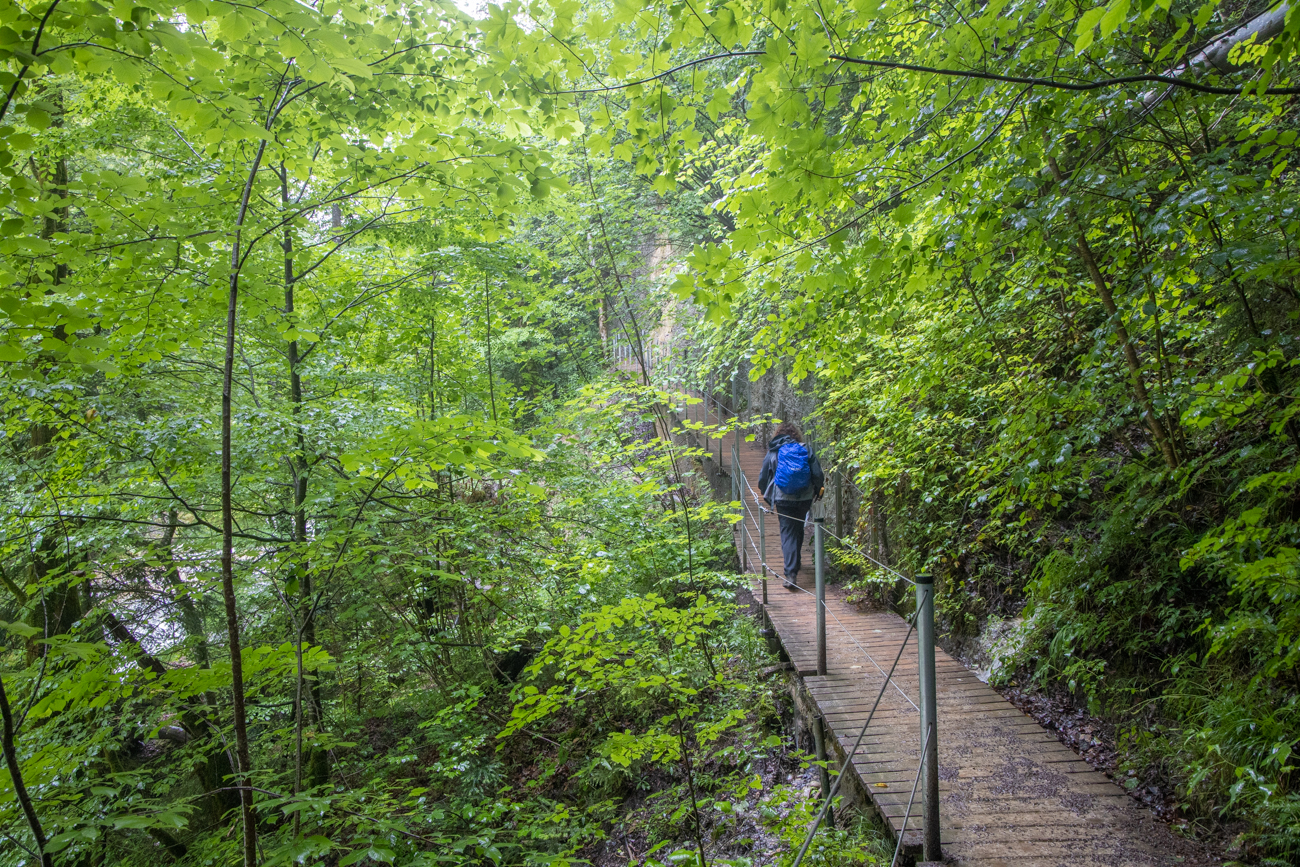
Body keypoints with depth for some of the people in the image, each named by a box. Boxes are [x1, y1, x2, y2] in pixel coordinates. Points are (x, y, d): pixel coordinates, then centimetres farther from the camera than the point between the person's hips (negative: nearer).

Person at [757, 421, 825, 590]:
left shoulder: (772, 453, -1)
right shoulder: (806, 451, 1)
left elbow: (763, 479, 3)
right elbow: (818, 475, -1)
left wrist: (767, 497, 19)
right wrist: (817, 492, 17)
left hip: (783, 500, -2)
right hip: (804, 499, 2)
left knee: (788, 533, -1)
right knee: (798, 529, 21)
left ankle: (791, 574, -12)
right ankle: (795, 559, 41)